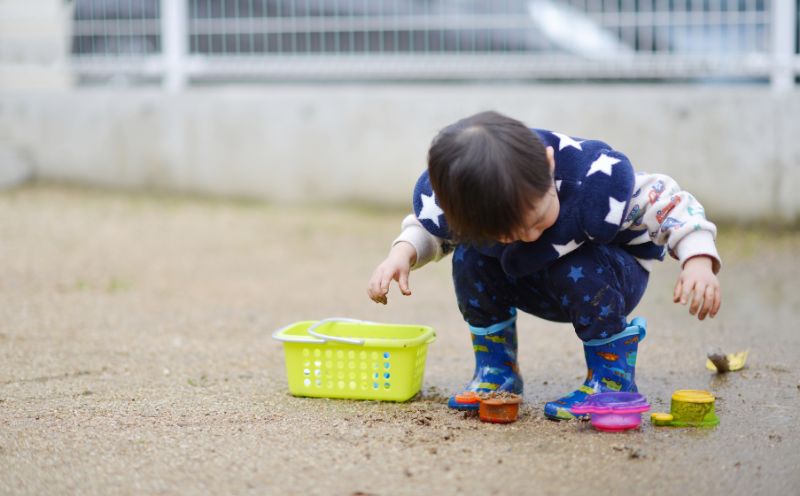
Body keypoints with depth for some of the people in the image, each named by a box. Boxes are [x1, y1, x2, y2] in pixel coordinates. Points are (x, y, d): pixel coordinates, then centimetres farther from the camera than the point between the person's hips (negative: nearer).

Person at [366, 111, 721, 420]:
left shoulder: (596, 178, -41)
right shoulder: (448, 199, -29)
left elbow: (667, 202, -26)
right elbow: (429, 228, -3)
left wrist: (698, 260, -41)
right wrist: (403, 253, -23)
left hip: (605, 275, -4)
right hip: (533, 285, 4)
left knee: (578, 273, -35)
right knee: (469, 259, -21)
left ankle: (613, 376, -13)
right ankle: (496, 370, -3)